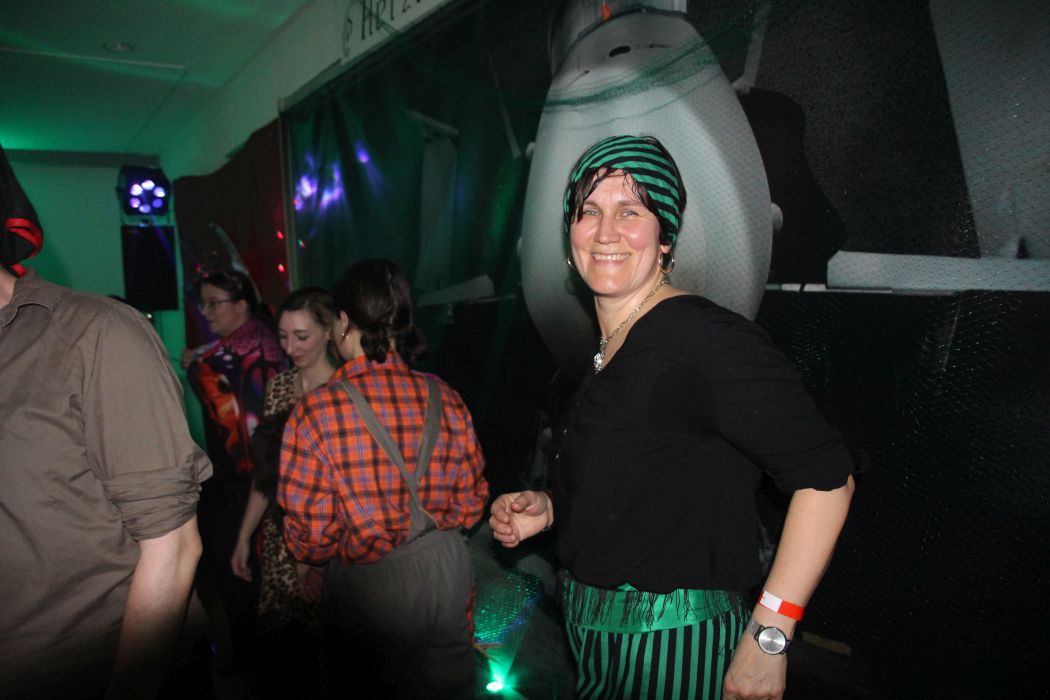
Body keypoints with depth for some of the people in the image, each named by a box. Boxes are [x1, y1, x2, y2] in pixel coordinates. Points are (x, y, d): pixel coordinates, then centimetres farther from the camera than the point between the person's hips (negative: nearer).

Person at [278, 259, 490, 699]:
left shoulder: (316, 412, -20)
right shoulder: (444, 399, -9)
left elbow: (311, 535, -17)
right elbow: (469, 506, -1)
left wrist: (312, 562, 6)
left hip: (368, 586, -3)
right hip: (446, 576, 3)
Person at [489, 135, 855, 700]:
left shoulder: (706, 337, -19)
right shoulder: (609, 348, 6)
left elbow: (826, 478, -21)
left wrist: (767, 638, -21)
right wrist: (550, 509, 1)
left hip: (677, 650, -8)